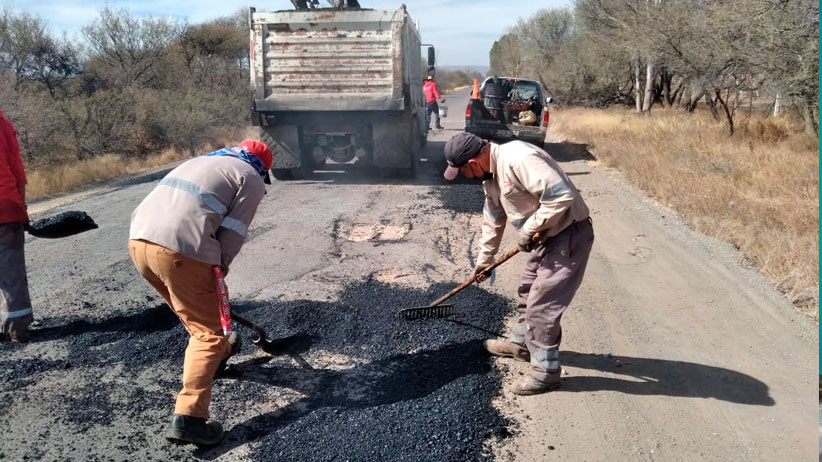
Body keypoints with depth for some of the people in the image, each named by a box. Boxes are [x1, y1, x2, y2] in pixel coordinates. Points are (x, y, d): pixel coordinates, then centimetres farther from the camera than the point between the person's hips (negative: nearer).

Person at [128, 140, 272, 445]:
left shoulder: (200, 162, 32)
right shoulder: (251, 179, 10)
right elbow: (233, 231, -2)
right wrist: (220, 266, 12)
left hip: (139, 239, 8)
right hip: (180, 250, -8)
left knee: (196, 312, 30)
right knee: (207, 331, 3)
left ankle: (217, 351, 53)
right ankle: (188, 418, -5)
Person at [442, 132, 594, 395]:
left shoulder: (518, 159, -28)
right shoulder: (490, 174, 5)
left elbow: (561, 196, -33)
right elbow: (493, 219, 18)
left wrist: (529, 229, -22)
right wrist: (484, 260, 26)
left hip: (569, 235, -10)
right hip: (546, 236, 10)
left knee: (541, 305, -5)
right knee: (527, 293, 24)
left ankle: (546, 372, 11)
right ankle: (520, 344, 45)